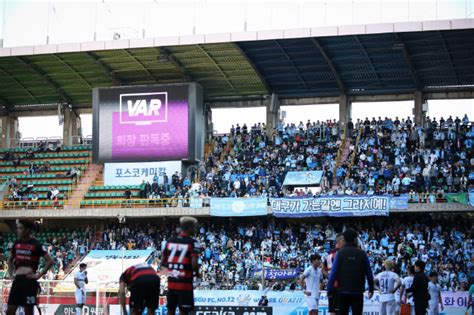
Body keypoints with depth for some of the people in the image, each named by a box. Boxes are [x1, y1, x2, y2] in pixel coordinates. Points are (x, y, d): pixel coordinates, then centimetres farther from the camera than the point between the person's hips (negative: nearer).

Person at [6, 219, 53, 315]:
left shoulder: (36, 244, -7)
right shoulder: (17, 243, 11)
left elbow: (49, 261, -9)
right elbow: (10, 259, 27)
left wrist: (39, 275, -12)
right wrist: (11, 272, 14)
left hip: (29, 280, -6)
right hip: (17, 279, 6)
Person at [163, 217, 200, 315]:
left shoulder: (170, 241, 8)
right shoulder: (192, 243, -10)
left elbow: (163, 262, 10)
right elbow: (194, 264, -18)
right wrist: (196, 271, 3)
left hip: (171, 282, 6)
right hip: (185, 283, -6)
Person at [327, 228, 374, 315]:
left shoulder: (340, 253, -3)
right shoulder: (362, 254, -1)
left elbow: (333, 272, -7)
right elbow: (369, 273, 2)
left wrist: (329, 289, -2)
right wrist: (371, 289, 12)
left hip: (343, 292, 0)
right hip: (358, 292, 0)